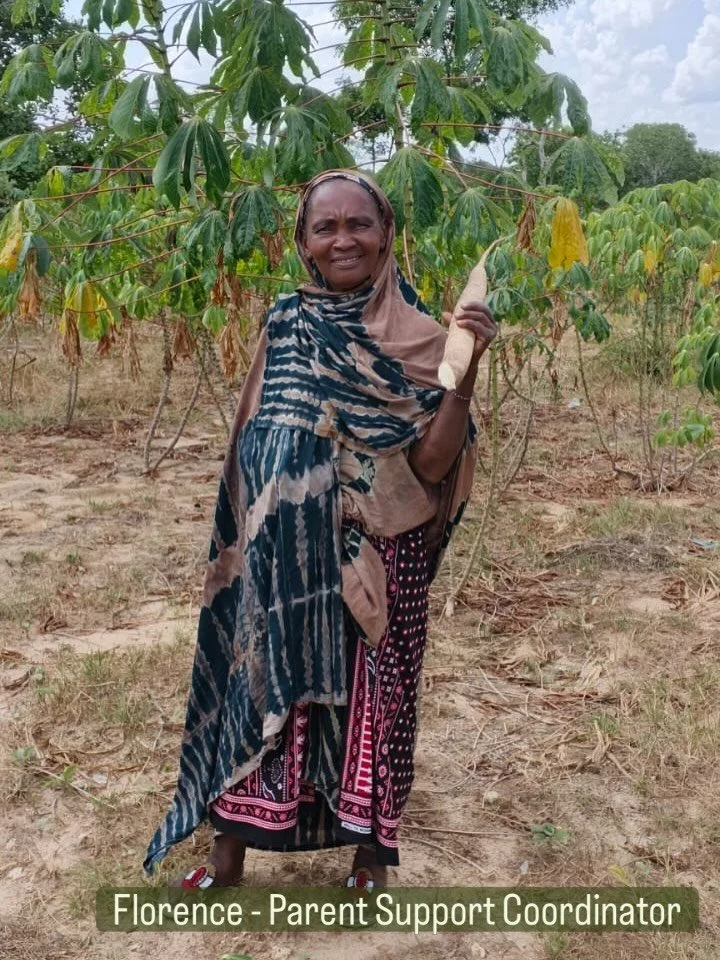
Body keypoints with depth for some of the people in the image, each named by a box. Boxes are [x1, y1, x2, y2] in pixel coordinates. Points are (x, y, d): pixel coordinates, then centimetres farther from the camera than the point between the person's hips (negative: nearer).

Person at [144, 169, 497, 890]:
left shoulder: (415, 335, -4)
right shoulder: (284, 325, 3)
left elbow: (430, 463, -12)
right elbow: (250, 445, 8)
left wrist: (465, 372, -24)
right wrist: (242, 545, 6)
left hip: (379, 560, -1)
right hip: (284, 555, 2)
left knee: (373, 690, 9)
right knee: (267, 680, 7)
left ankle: (370, 854, 30)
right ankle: (230, 852, 25)